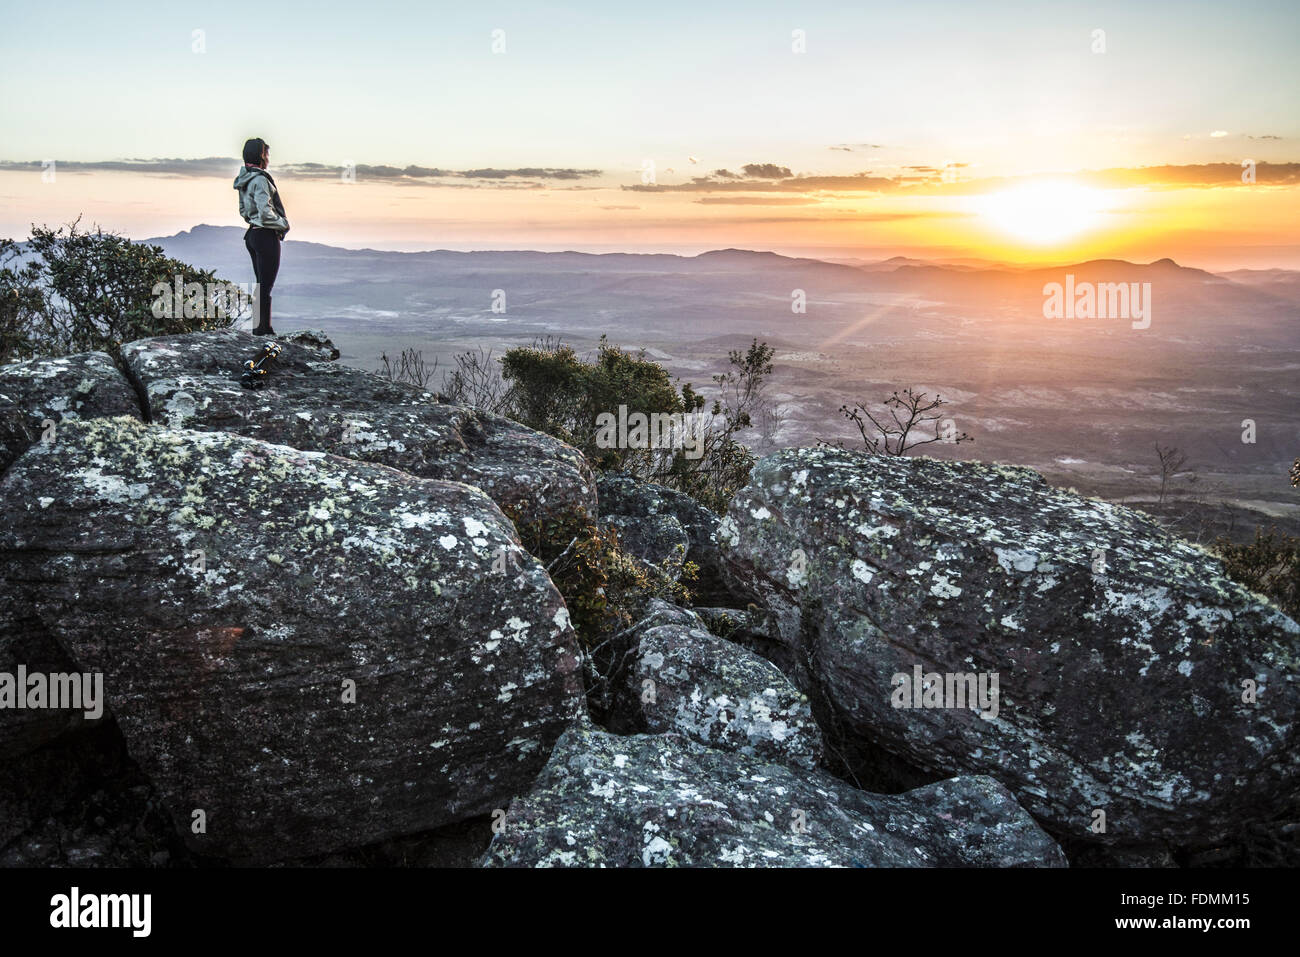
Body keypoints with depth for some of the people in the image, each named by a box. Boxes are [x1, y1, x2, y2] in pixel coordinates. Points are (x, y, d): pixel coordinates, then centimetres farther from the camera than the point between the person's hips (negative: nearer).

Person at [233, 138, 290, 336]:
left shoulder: (244, 180, 12)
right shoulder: (260, 180, -17)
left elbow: (243, 211, 21)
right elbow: (265, 213, -23)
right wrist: (283, 224, -9)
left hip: (252, 234, 10)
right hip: (266, 236, -10)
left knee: (261, 283, 15)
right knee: (266, 285, -5)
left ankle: (261, 327, 20)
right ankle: (263, 328, -1)